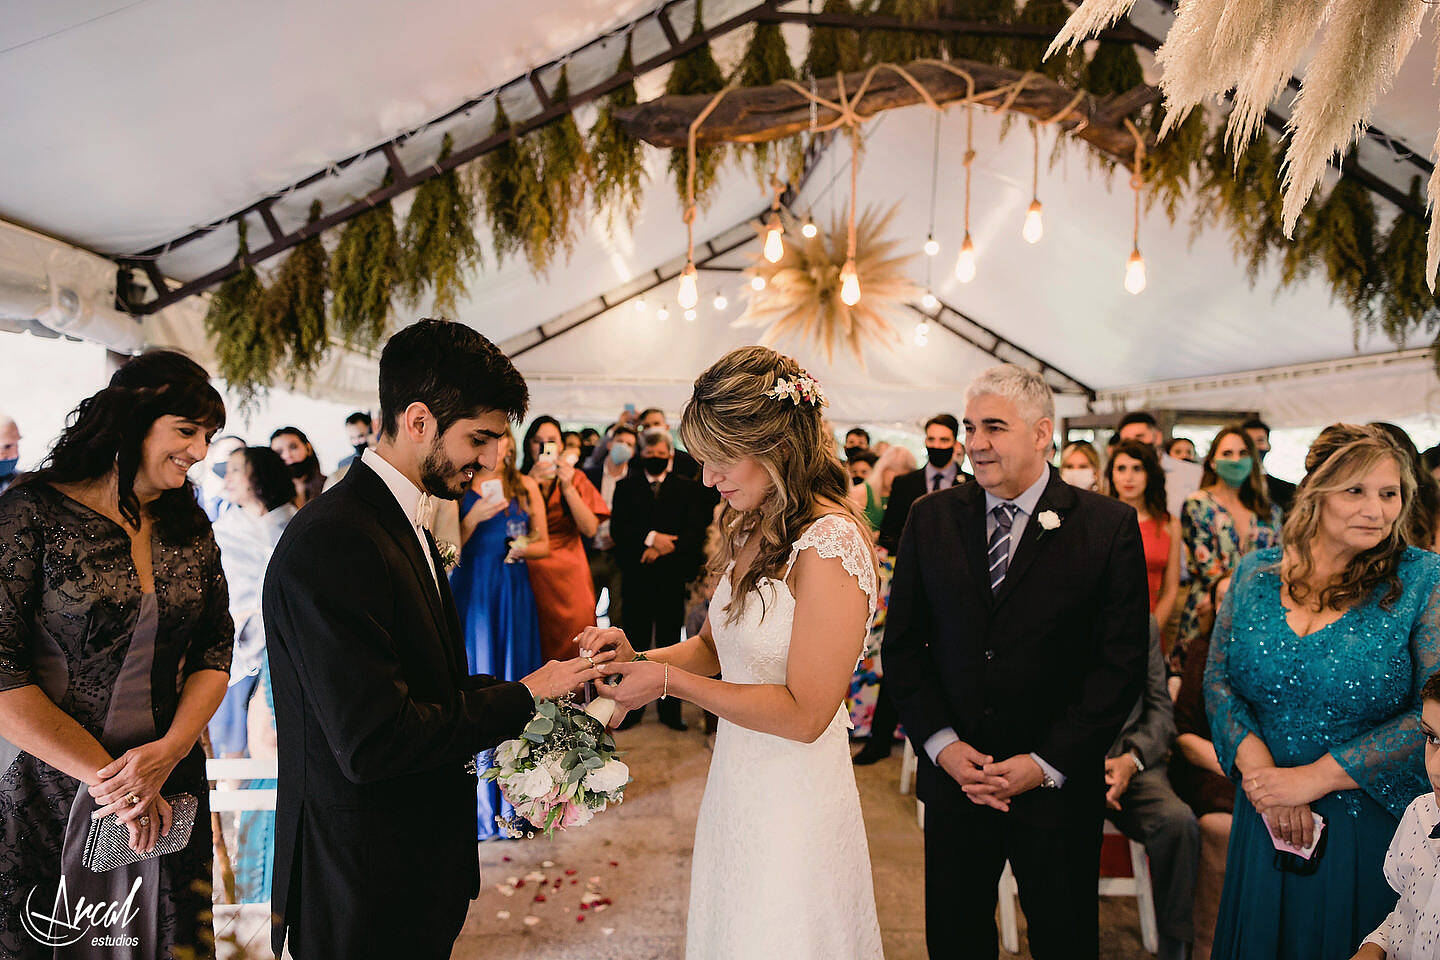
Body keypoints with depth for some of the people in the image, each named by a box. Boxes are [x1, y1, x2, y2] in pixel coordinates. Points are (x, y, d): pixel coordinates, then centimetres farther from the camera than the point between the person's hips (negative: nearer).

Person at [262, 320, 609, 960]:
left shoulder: (403, 525, 7)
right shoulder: (333, 543, -25)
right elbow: (375, 742, -29)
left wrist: (544, 687, -2)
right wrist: (522, 697, -17)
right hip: (365, 892, -9)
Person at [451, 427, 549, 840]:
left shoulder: (526, 487, 7)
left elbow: (544, 545, 11)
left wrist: (524, 547, -9)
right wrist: (474, 517, -16)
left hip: (514, 596, 2)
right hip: (470, 593, -2)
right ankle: (480, 801, 13)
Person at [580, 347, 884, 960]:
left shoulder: (831, 546, -23)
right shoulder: (747, 528, 4)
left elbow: (804, 714, -22)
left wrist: (669, 682, -17)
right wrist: (638, 659, -5)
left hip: (794, 800, -7)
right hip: (735, 782, 8)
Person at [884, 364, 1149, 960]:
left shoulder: (1108, 526, -7)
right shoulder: (930, 518, 0)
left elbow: (1123, 662, -8)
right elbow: (902, 644, 3)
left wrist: (1047, 764, -12)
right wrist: (942, 744, -7)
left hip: (1059, 787, -2)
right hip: (953, 777, 2)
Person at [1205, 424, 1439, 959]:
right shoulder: (1256, 573, 0)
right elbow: (1218, 681, 1)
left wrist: (1315, 777, -17)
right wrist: (1259, 768, -15)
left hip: (1375, 831, -2)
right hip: (1264, 823, 3)